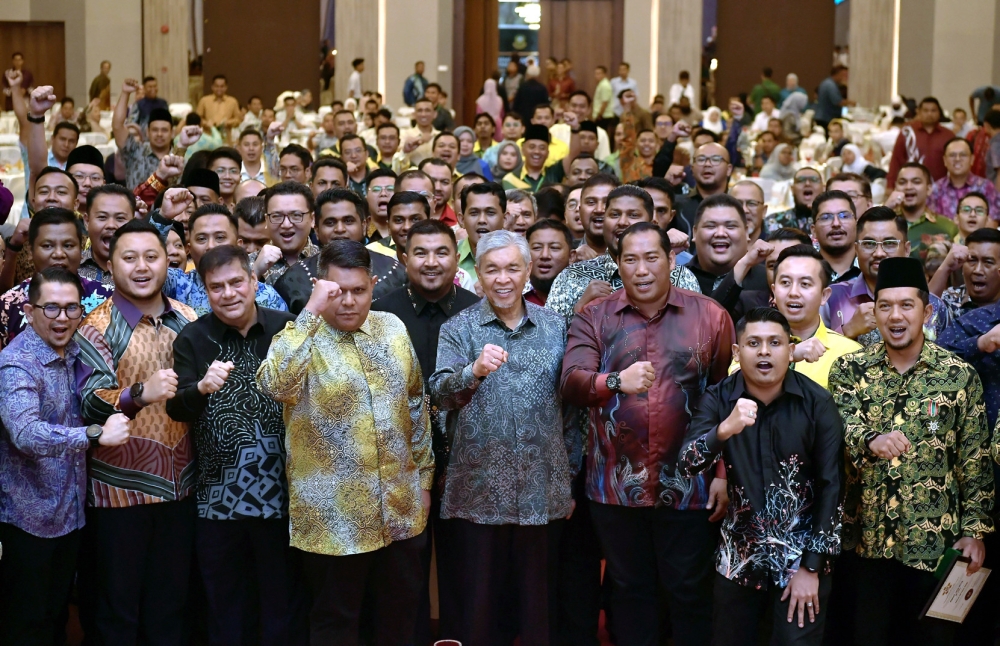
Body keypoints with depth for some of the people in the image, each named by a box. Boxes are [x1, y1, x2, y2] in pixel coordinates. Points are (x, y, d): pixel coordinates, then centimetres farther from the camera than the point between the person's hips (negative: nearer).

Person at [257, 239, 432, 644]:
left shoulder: (393, 329, 4)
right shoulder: (302, 339, -11)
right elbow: (274, 386, -33)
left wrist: (423, 476, 14)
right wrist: (311, 313, -33)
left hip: (400, 507, 5)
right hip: (332, 514, -5)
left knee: (401, 607, 18)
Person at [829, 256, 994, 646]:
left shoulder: (960, 376, 0)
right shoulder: (849, 370, 2)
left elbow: (975, 462, 1)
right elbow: (840, 429, -13)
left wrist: (975, 530, -4)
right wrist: (872, 440, -34)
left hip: (935, 541, 0)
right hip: (867, 538, 1)